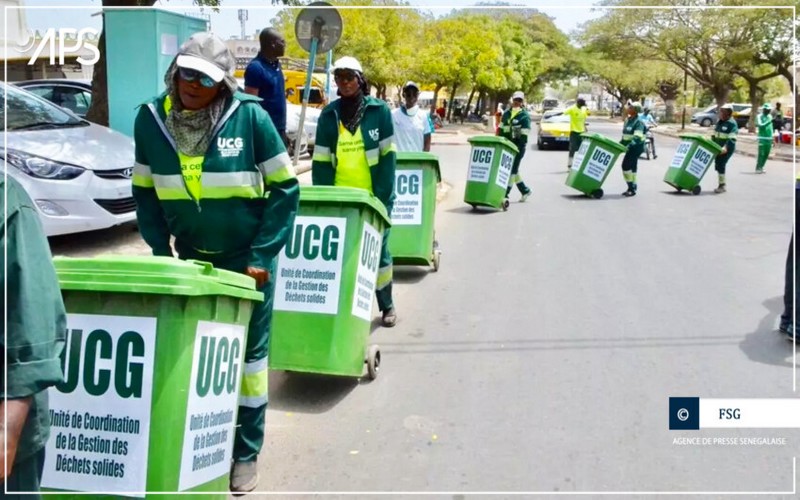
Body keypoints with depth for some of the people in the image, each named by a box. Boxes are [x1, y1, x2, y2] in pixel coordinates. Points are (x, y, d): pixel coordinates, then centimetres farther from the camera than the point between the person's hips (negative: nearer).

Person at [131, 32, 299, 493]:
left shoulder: (250, 116, -15)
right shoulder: (151, 118, -5)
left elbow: (285, 188, -9)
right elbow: (145, 192, 5)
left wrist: (261, 256, -12)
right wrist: (161, 253, -2)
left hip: (247, 257, -3)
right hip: (191, 258, 3)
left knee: (248, 353, 7)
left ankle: (246, 453, 21)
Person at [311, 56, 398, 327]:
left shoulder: (378, 110, -1)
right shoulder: (329, 114, 5)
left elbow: (388, 156, -3)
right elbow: (321, 161, 5)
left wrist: (382, 197, -10)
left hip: (374, 197, -2)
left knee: (378, 249, 6)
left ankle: (387, 306, 22)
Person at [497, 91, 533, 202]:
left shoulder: (524, 116, -7)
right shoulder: (506, 113, 12)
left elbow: (524, 135, -12)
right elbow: (501, 129, 17)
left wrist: (520, 148, -18)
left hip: (518, 147, -7)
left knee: (511, 170, -6)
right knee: (512, 169, 13)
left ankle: (505, 194, -3)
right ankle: (525, 190, 27)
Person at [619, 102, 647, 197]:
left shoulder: (638, 122, -14)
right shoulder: (627, 120, 12)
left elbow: (637, 137, -25)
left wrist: (630, 145, -36)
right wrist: (621, 143, 17)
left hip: (636, 146, -9)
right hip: (630, 146, 9)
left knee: (626, 165, -14)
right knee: (632, 166, 13)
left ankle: (631, 188, -7)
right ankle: (632, 187, 21)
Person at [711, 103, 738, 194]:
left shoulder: (732, 123, -12)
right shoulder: (719, 122, 14)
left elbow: (732, 139, -20)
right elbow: (714, 135, 22)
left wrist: (726, 148, -30)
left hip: (727, 148, -8)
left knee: (721, 165, -13)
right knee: (717, 165, 7)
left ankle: (722, 185, -6)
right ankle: (722, 185, 17)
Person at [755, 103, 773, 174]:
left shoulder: (770, 116, 15)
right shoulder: (759, 116, -5)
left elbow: (771, 127, 21)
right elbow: (761, 125, -19)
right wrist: (770, 121, -28)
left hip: (769, 139, 7)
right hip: (762, 138, -7)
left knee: (766, 154, 7)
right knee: (761, 154, -10)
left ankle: (761, 168, 16)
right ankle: (758, 168, -5)